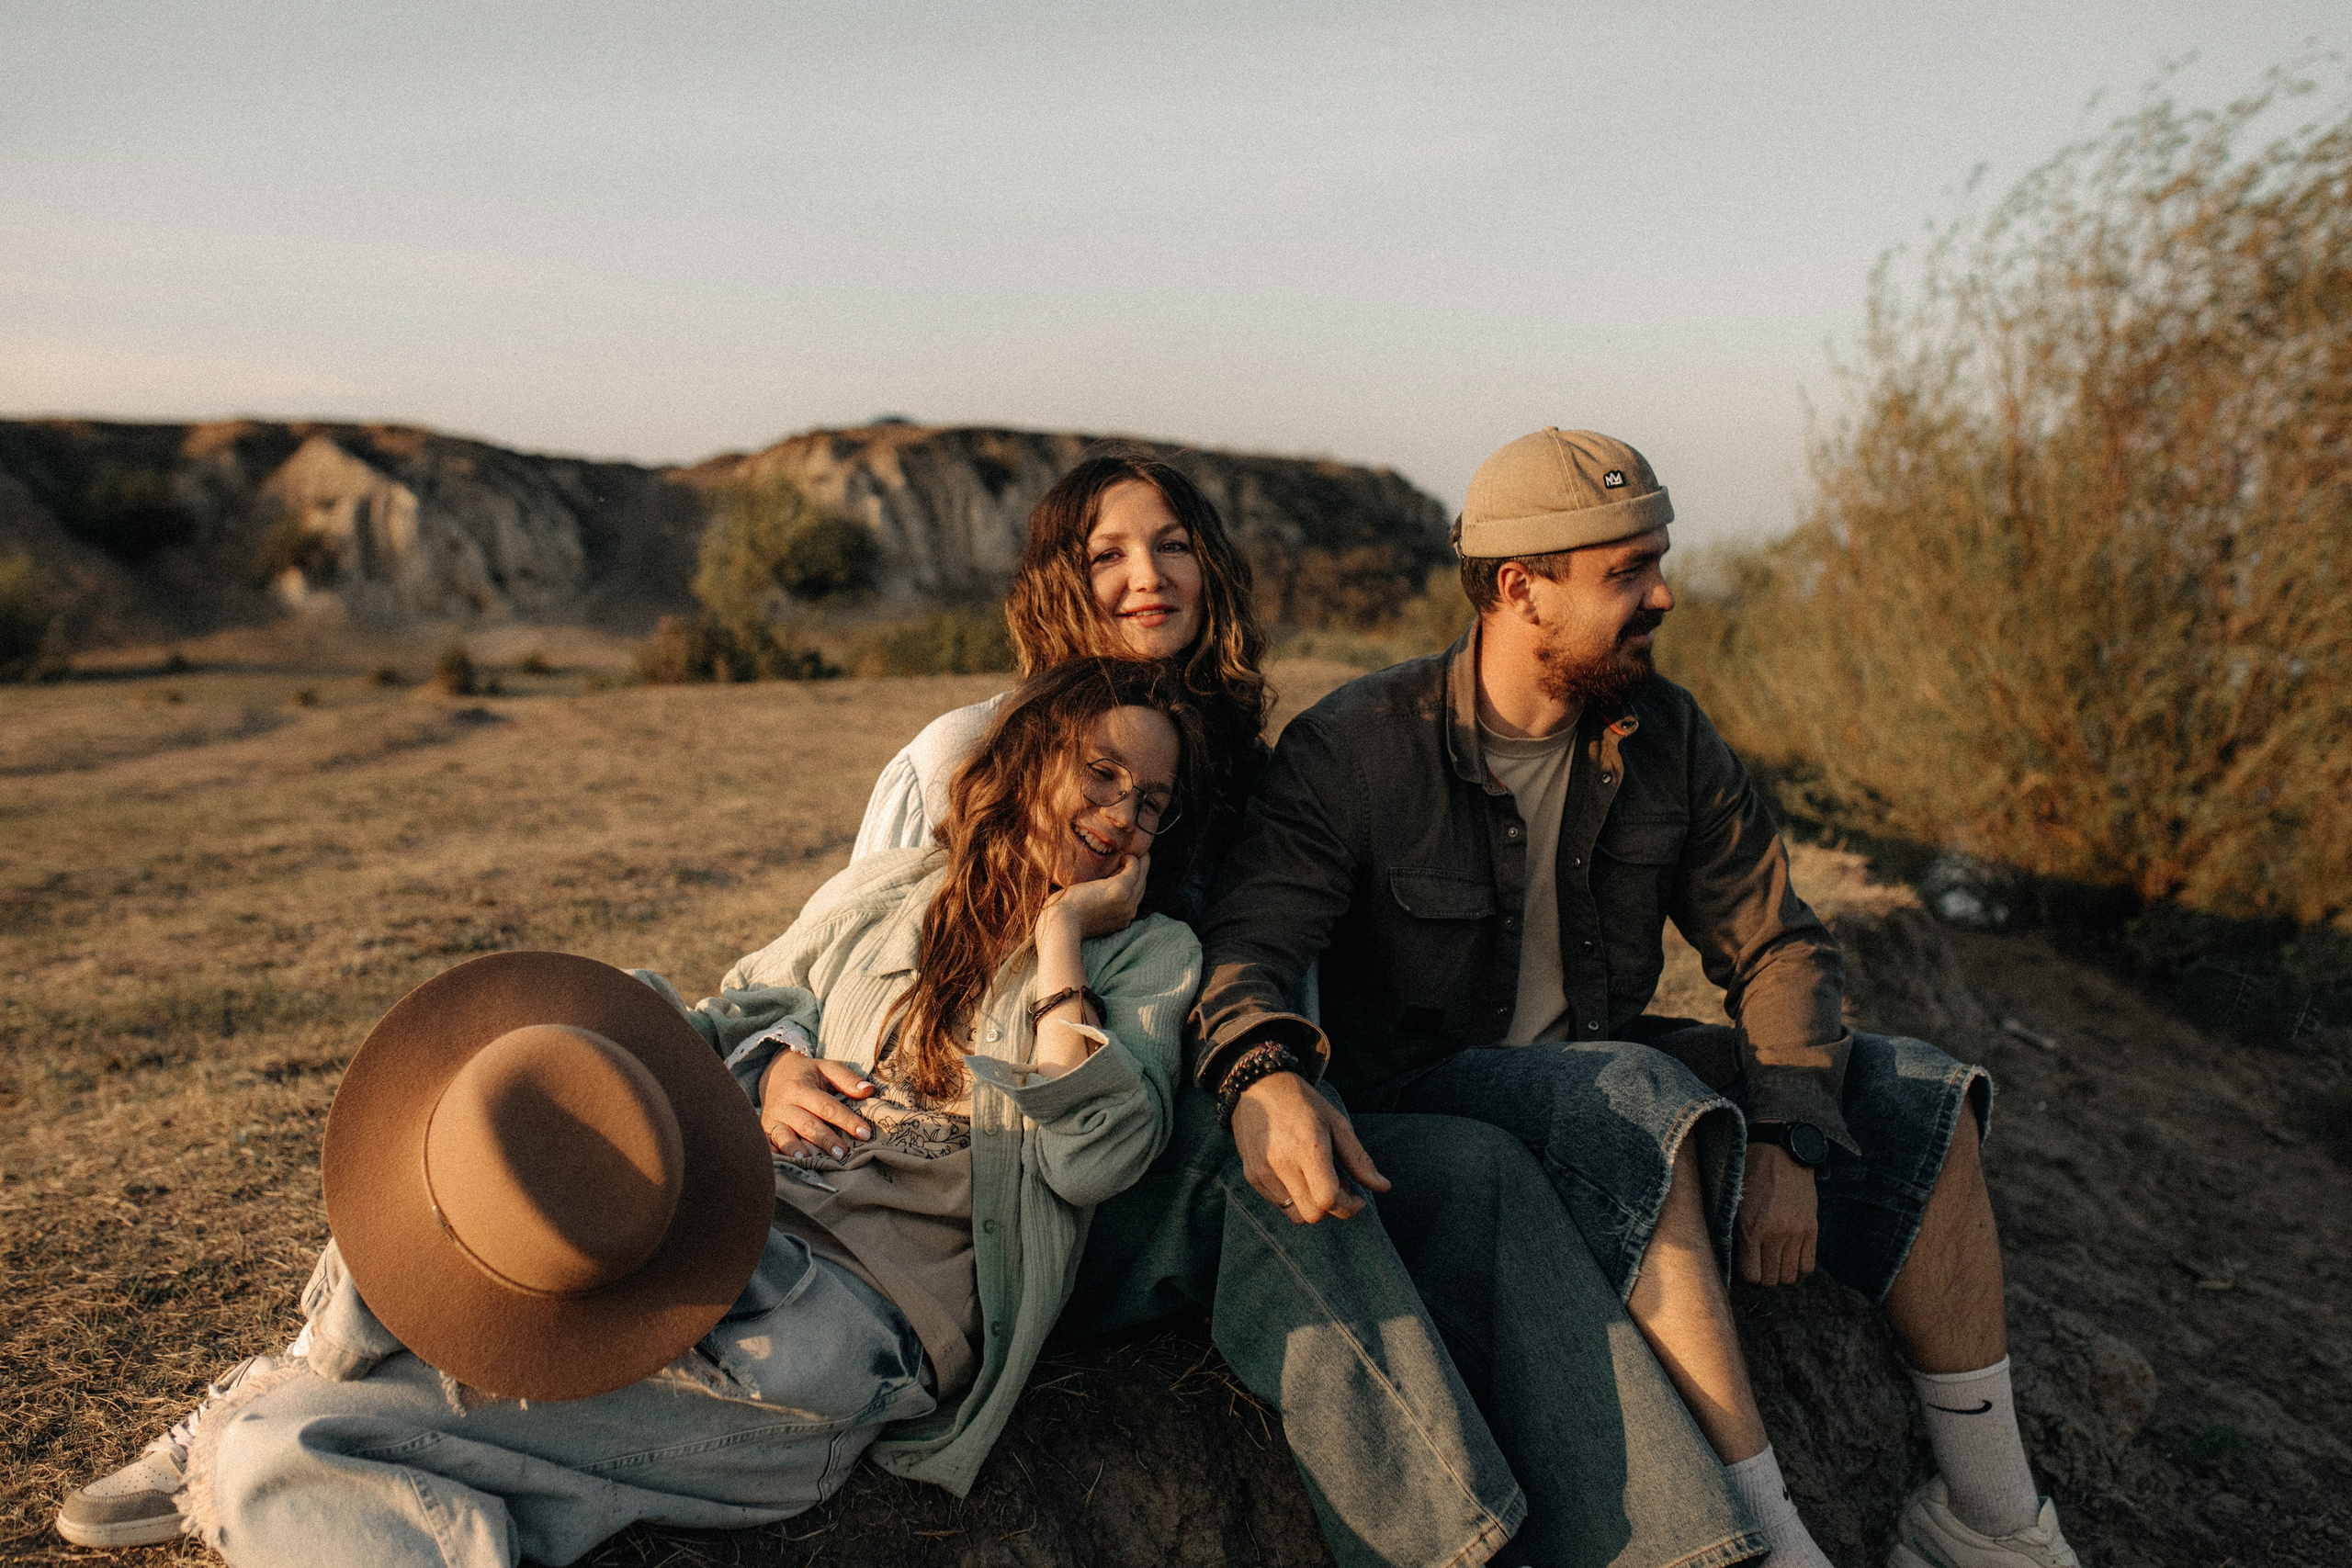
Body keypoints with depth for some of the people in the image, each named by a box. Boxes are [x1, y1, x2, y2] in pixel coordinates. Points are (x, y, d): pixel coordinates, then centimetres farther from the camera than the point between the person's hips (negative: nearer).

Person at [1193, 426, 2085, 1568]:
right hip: (1427, 1099, -6)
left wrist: (1785, 1142, -14)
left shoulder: (1666, 737, 0)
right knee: (1634, 1095, -37)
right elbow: (1247, 939, -24)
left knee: (1915, 1097, -6)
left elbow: (1774, 945, 1)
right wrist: (1267, 1078, -47)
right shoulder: (1354, 748, -15)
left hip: (1611, 1074, 6)